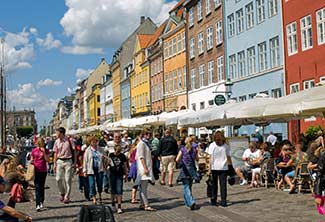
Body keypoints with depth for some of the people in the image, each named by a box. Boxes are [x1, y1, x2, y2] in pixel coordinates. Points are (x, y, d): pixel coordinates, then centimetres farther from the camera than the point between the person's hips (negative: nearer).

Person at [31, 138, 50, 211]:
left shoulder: (46, 151, 3)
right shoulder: (34, 151, 5)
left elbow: (47, 160, -5)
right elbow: (32, 160, 13)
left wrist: (44, 152, -13)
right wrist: (31, 162, -8)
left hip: (43, 170, 1)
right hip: (36, 170, -1)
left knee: (42, 187, 10)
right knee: (37, 187, -7)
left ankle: (41, 202, 23)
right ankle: (38, 204, -12)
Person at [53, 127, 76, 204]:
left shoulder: (69, 141, -6)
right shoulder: (57, 142, 5)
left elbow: (74, 151, 0)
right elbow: (55, 153, 11)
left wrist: (74, 162, -2)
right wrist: (55, 163, 7)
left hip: (68, 161, -3)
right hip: (59, 161, 3)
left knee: (68, 179, -1)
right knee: (58, 179, -1)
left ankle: (67, 197, 6)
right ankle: (62, 193, 22)